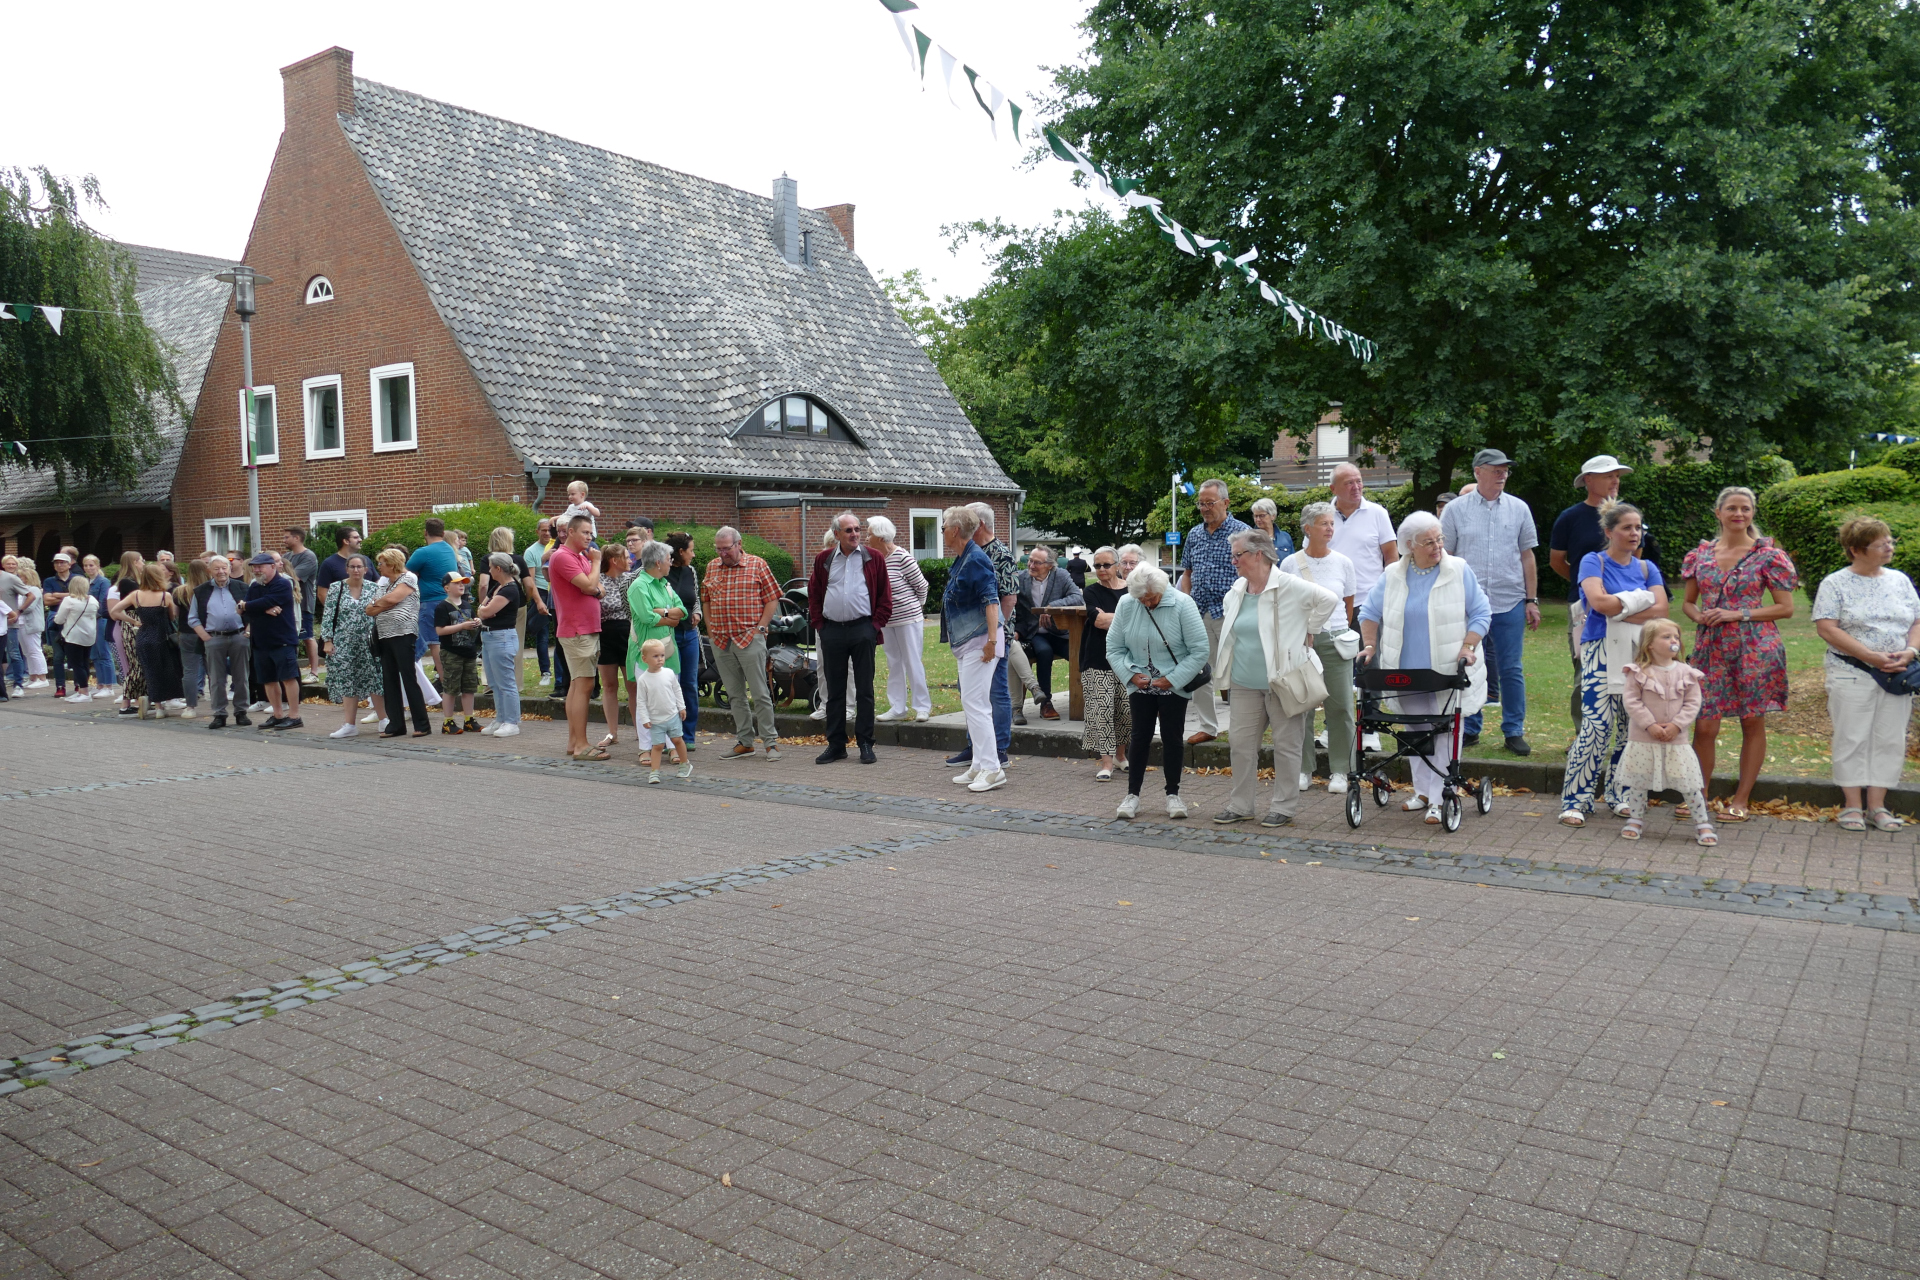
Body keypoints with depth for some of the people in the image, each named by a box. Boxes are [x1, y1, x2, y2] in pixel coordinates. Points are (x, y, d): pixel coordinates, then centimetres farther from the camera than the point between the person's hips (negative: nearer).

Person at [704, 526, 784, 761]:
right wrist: (710, 629, 9)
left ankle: (771, 741, 4)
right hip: (721, 641, 5)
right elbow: (705, 600, 19)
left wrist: (759, 628, -7)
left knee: (760, 692, -3)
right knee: (734, 695, 10)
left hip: (750, 639, -5)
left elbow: (772, 599, -1)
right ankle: (744, 742, 18)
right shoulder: (711, 567, 11)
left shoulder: (757, 565, -1)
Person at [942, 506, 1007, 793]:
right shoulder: (960, 560, 13)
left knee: (975, 702, -10)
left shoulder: (976, 559, -16)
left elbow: (991, 600, -23)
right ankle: (979, 766, 18)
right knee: (971, 703, 12)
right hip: (965, 642, 10)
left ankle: (992, 769, -7)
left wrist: (992, 639, -29)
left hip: (979, 641, -10)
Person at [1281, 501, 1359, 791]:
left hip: (1335, 641, 1)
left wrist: (1341, 633, 11)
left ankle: (1339, 771, 11)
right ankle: (1303, 770, 14)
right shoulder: (1290, 564, 1)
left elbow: (1349, 605, 14)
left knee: (1340, 706, 1)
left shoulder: (1343, 563, 5)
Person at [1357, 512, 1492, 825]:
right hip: (1406, 673, 3)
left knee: (1444, 733, -4)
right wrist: (1370, 645, 2)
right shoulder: (1392, 576, 5)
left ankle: (1439, 799, 0)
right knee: (1415, 732, 12)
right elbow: (1369, 612, 14)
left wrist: (1468, 647, -12)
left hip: (1447, 672, -3)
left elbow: (1480, 612, 0)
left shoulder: (1459, 571, -3)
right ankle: (1423, 790, 26)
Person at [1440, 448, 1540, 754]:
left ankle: (1514, 731, 12)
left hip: (1510, 603, 1)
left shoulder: (1519, 509, 7)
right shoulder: (1455, 510, 3)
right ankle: (1469, 729, 17)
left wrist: (1532, 601, 6)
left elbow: (1527, 557, 10)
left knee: (1511, 670, 3)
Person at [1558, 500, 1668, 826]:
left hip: (1638, 653, 5)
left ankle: (1620, 795, 17)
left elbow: (1661, 610, 0)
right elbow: (1598, 600, -14)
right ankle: (1575, 800, -7)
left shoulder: (1647, 568, 15)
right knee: (1596, 724, -13)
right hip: (1602, 653, -4)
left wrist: (1618, 610, -9)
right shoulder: (1594, 562, 3)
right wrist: (1640, 600, -2)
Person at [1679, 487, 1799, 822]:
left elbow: (1786, 608, -2)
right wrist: (1700, 615, -7)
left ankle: (1741, 799, 16)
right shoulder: (1701, 554, 8)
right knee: (1704, 726, -1)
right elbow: (1687, 602, 16)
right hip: (1711, 647, 2)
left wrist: (1738, 614, -13)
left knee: (1753, 722, 5)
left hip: (1755, 647, -2)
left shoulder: (1768, 556, -1)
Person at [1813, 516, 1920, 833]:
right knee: (1852, 740, -1)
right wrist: (1871, 656, -17)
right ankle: (1853, 806, 7)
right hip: (1852, 675, -4)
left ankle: (1877, 805, 13)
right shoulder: (1835, 584, -2)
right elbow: (1826, 628, -11)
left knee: (1889, 741, 4)